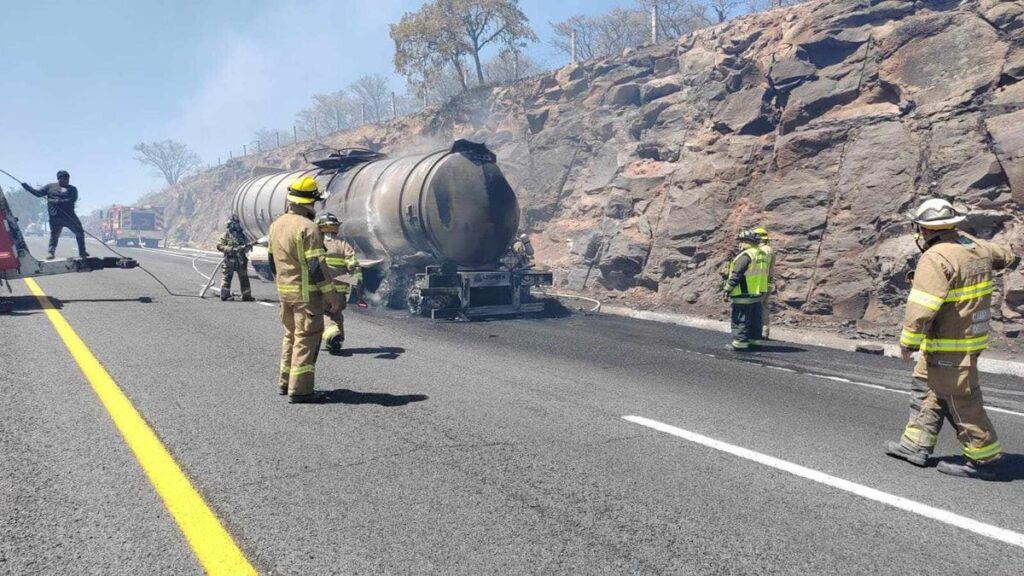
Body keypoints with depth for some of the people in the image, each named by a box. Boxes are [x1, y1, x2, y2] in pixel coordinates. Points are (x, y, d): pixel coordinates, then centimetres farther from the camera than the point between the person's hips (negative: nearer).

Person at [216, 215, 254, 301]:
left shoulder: (241, 235, 12)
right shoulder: (225, 235, -1)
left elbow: (247, 247, 13)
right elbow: (219, 246, -8)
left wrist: (245, 247, -12)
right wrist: (231, 249, -18)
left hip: (241, 261, 5)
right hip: (229, 260, -5)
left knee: (244, 278, 6)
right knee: (227, 277, -1)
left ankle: (246, 295, 11)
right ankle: (225, 295, 6)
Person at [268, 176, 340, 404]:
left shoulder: (276, 225, 9)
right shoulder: (308, 227, -17)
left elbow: (273, 260, 17)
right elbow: (316, 265, -20)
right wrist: (331, 294, -15)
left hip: (284, 291, 9)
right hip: (306, 292, -8)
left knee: (291, 335, 20)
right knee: (307, 338, -3)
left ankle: (285, 382, 27)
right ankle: (300, 390, -2)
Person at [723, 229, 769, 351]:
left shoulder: (746, 255, -17)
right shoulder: (762, 254, 11)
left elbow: (736, 274, -18)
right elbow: (763, 273, 16)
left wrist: (728, 289, -10)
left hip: (744, 295, -9)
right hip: (758, 293, 9)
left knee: (740, 320, -3)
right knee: (755, 319, 14)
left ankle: (740, 342, -1)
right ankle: (754, 340, 21)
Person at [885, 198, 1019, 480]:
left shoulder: (936, 258, -22)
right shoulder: (977, 247, 5)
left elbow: (921, 308, -26)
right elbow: (1006, 256, 28)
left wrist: (908, 342, -17)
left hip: (950, 346, -10)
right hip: (973, 336, 10)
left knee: (960, 400, 0)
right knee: (925, 387, 17)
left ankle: (984, 459, 11)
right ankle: (916, 445, 23)